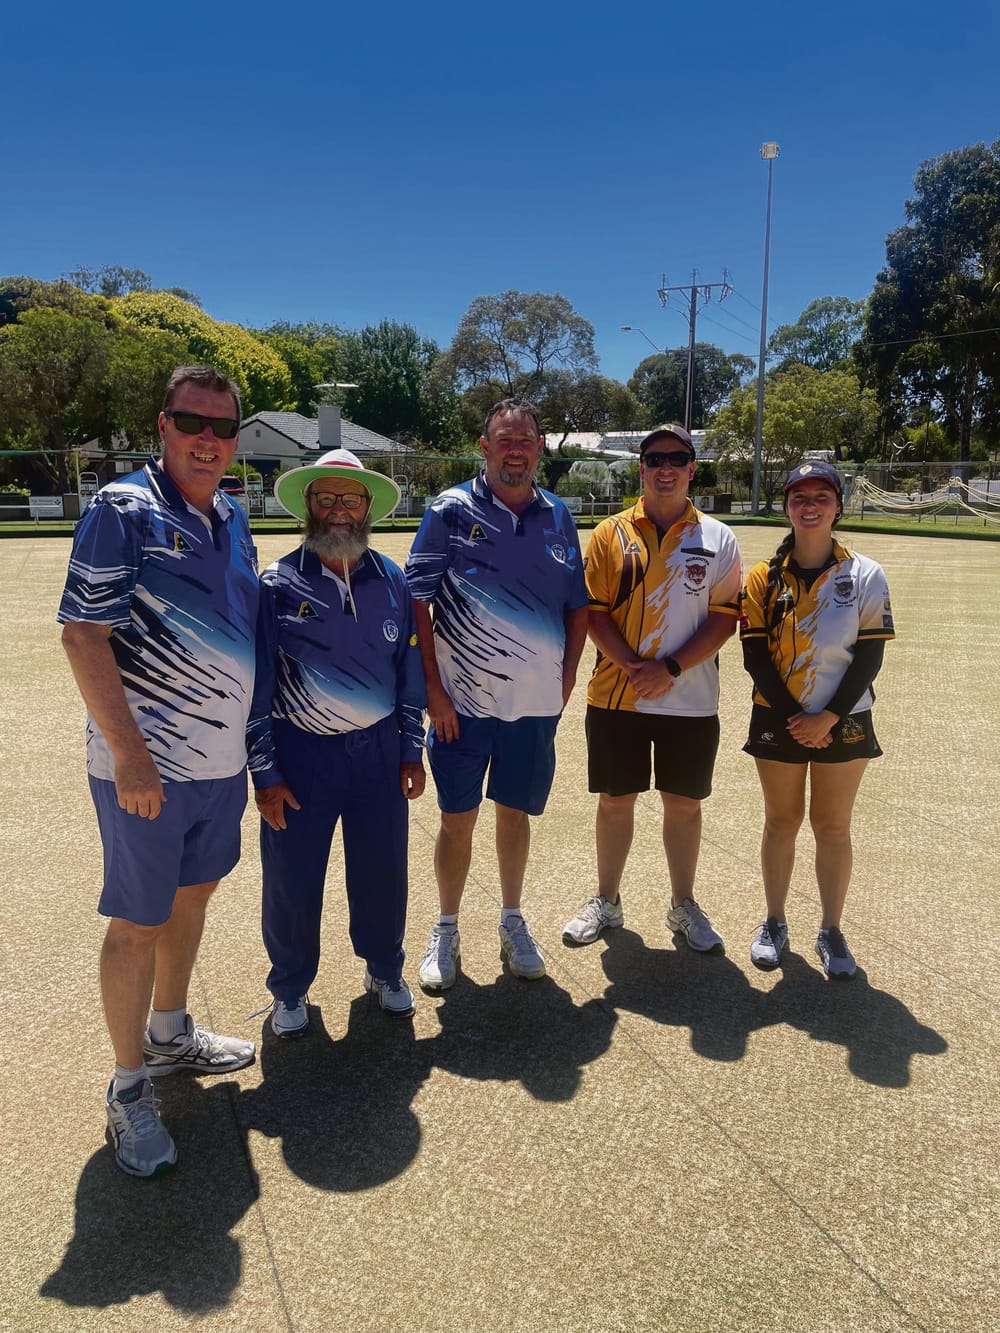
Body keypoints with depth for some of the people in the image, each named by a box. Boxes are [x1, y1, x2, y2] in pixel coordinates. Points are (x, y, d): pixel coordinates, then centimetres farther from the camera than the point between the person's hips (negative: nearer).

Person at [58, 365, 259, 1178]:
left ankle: (171, 1032, 41)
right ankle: (130, 1086, 23)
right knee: (138, 922, 5)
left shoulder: (233, 521, 8)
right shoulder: (123, 510, -13)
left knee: (193, 895, 20)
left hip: (222, 759, 7)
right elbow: (83, 633, -18)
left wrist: (250, 737, 15)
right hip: (147, 765, -7)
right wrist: (129, 752, -22)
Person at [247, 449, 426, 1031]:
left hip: (378, 749, 3)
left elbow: (411, 669, 9)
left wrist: (412, 749, 7)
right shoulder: (278, 584, -5)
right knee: (292, 880, 7)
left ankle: (385, 970, 38)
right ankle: (291, 989, 32)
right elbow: (258, 682, -4)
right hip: (301, 752, -2)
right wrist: (265, 771, -6)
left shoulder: (390, 580, 4)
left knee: (383, 871, 12)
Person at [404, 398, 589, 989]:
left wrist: (567, 679, 4)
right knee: (457, 818, 7)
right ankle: (447, 931, 25)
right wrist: (433, 687, -11)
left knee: (516, 812, 15)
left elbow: (578, 605, 12)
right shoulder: (451, 511, -4)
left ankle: (513, 922, 33)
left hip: (537, 702, 3)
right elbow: (417, 602, -7)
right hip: (463, 698, -3)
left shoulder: (557, 516, 6)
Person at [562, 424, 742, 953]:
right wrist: (633, 666, -16)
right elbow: (594, 613, -2)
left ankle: (683, 905, 31)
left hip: (691, 701, 0)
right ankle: (606, 901, 29)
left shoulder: (718, 539, 2)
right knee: (615, 801, 10)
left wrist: (670, 669, -15)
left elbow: (725, 617, -2)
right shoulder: (610, 534, 2)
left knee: (684, 804, 11)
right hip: (616, 696, 0)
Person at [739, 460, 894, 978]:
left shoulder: (866, 576, -3)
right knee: (781, 821, 11)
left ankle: (831, 932, 22)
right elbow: (755, 653, -5)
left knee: (833, 826, 7)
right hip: (778, 720, 1)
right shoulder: (764, 577, -2)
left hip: (843, 721, 0)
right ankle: (774, 924, 26)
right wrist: (792, 717, -13)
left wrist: (829, 717, -14)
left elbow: (868, 655, -6)